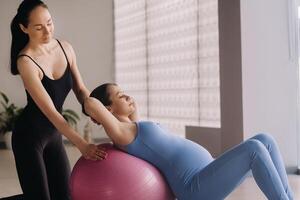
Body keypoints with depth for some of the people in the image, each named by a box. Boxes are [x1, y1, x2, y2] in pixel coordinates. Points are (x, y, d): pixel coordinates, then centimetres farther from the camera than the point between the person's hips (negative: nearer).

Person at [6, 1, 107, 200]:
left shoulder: (65, 48, -3)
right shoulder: (26, 61, -23)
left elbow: (80, 89, 4)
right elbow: (49, 110, -28)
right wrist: (81, 144, -34)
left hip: (53, 134, 7)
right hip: (28, 136, -7)